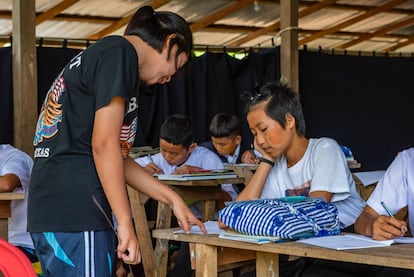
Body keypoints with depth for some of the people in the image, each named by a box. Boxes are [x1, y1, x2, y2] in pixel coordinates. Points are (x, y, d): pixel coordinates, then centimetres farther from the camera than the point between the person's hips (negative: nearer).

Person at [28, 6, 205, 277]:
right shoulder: (120, 52, -6)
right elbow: (104, 144, -15)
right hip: (77, 212, -10)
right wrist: (125, 223, -12)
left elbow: (118, 157, 26)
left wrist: (173, 199, 27)